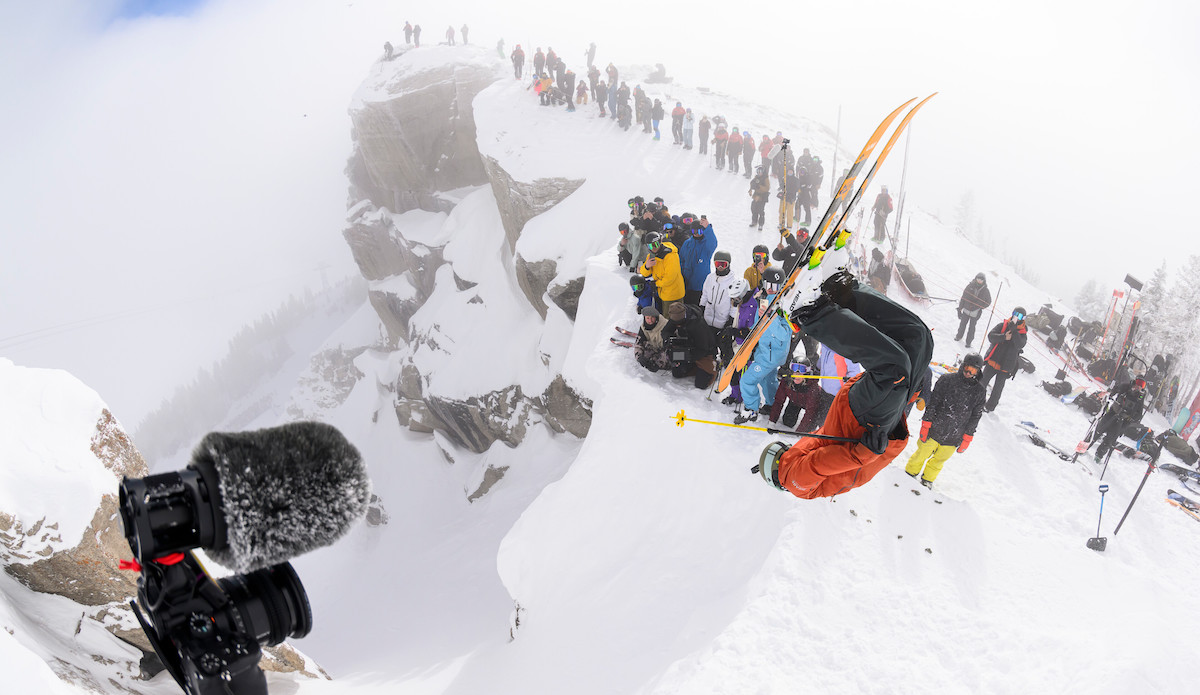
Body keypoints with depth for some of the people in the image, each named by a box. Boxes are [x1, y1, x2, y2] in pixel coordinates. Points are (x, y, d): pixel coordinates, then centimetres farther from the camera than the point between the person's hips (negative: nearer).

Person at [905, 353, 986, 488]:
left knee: (939, 459, 16)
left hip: (953, 438, 2)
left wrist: (967, 438, 5)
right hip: (934, 430, -2)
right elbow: (933, 402, -4)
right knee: (923, 453, 8)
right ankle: (911, 472, 34)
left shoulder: (980, 391, 1)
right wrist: (926, 424, -8)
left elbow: (975, 416, 6)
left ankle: (928, 479, 40)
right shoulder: (947, 379, -7)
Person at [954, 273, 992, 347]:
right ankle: (959, 336, 39)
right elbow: (963, 297, 0)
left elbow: (988, 302, 1)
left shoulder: (985, 291, -8)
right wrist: (960, 309, 2)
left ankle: (968, 342, 22)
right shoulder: (970, 286, -6)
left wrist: (979, 306, -13)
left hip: (975, 312, -1)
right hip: (966, 310, 2)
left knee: (971, 328, 8)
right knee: (962, 324, 17)